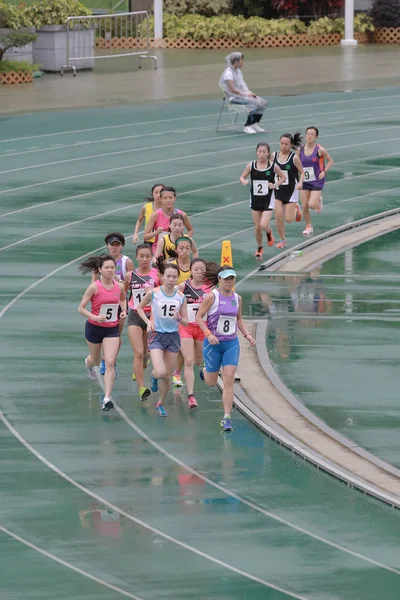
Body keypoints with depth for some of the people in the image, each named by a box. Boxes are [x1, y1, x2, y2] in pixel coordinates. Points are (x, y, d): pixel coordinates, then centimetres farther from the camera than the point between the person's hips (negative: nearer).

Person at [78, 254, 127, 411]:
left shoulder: (119, 286, -5)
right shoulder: (94, 287, -17)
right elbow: (81, 308, -14)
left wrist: (123, 310, 0)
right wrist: (94, 317, -29)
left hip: (112, 329, 2)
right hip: (94, 328, -2)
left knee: (110, 363, -12)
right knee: (95, 360, 21)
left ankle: (107, 398, -13)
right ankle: (88, 363, 61)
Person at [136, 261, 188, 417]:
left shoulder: (181, 297, -1)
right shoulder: (153, 293, -8)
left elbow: (186, 322, 4)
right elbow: (139, 307, 9)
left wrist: (179, 318, -19)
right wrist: (148, 321, -7)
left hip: (173, 336, 3)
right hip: (157, 335, -3)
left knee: (168, 375, 7)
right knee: (161, 373, -19)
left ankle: (160, 404, 29)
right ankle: (154, 375, 20)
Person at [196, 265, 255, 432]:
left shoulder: (237, 298, 6)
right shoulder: (212, 297, -10)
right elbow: (199, 316, -10)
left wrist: (247, 334, 5)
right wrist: (208, 334, -22)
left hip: (231, 344, 3)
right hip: (213, 343, -3)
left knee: (229, 380, -9)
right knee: (211, 382, 8)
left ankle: (226, 418, -7)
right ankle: (206, 371, 47)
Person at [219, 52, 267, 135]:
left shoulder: (238, 71, 15)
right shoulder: (228, 73, -14)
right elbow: (232, 89, -22)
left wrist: (250, 93, 1)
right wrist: (245, 94, -19)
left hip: (242, 95, 9)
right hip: (234, 98, -9)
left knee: (263, 103, -6)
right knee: (255, 103, -28)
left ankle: (254, 124, 2)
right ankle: (247, 127, -19)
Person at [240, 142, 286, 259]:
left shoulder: (273, 166, -7)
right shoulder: (251, 166, -5)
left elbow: (283, 177, 6)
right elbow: (242, 177, 5)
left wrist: (275, 185, -11)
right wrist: (244, 181, -18)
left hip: (268, 201, -2)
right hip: (255, 200, 2)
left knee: (263, 225, -16)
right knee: (257, 227, 8)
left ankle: (269, 232, 22)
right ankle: (259, 248, 31)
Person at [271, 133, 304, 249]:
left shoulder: (294, 158, -10)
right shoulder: (274, 156, -2)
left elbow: (302, 172, -2)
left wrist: (300, 183, -19)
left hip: (291, 191, -3)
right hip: (278, 190, 3)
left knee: (288, 219, -4)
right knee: (278, 216, -7)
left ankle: (296, 209, 32)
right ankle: (282, 240, 12)